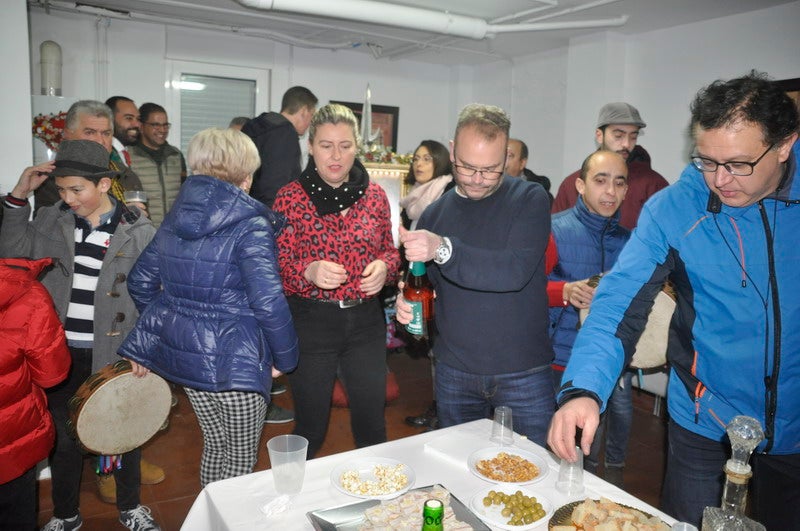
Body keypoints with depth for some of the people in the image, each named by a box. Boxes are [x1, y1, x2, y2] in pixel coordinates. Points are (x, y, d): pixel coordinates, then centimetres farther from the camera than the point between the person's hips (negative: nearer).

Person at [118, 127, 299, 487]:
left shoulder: (176, 217, 5)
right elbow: (269, 302, -22)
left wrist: (163, 329, 23)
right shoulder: (251, 225, -17)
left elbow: (140, 281, 11)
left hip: (183, 349, 7)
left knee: (214, 444, 24)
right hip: (233, 361, -7)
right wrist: (285, 357, -8)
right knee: (241, 457, 12)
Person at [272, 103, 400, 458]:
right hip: (311, 321, -2)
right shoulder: (290, 197, -5)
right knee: (310, 429, 12)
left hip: (366, 321, 3)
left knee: (372, 425, 13)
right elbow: (278, 266, -6)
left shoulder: (375, 195, 4)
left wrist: (384, 267, -10)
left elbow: (390, 250, 13)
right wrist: (310, 271, -26)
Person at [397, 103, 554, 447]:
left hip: (523, 372, -3)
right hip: (454, 373, 4)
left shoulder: (529, 199, -7)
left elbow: (516, 271, -23)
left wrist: (444, 249, -34)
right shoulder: (435, 212, 4)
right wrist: (405, 302, -10)